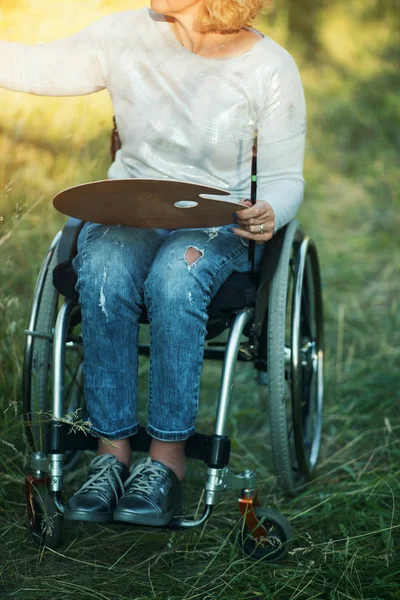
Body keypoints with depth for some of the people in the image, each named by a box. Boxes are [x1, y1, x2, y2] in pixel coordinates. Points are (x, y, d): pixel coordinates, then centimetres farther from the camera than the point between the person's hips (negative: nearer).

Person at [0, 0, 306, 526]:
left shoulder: (270, 69, -4)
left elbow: (284, 177, 0)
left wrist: (269, 215, -22)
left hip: (217, 227, -2)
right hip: (123, 216, 2)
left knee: (174, 278, -36)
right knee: (103, 276, -33)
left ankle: (168, 458, -29)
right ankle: (112, 450, -26)